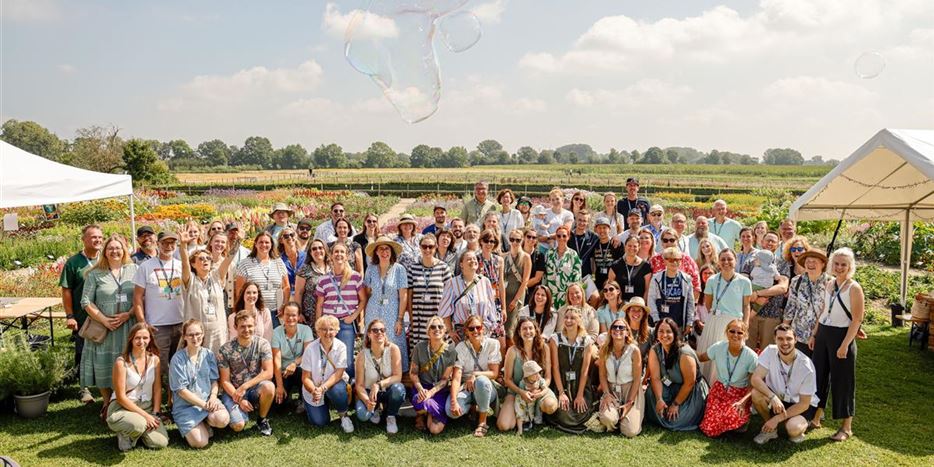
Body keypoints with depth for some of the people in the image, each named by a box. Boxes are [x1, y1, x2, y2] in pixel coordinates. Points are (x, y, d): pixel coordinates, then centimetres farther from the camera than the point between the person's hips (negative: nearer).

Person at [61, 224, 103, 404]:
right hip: (83, 319, -2)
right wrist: (69, 316, -8)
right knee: (83, 354, 8)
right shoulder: (73, 262, -5)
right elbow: (66, 290, -4)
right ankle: (84, 388, 22)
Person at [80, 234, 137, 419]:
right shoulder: (95, 274, 3)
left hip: (129, 327, 0)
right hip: (103, 328, 0)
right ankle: (107, 404, 19)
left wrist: (128, 314, -13)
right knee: (104, 367, 4)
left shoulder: (133, 269, 5)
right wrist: (104, 320, -10)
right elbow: (86, 302, 0)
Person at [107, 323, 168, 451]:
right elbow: (121, 397, -13)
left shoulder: (154, 359, 1)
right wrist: (145, 415, -17)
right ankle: (124, 435, -1)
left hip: (147, 407, 5)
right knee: (139, 424, -38)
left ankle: (136, 431, 16)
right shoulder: (122, 362, -14)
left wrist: (155, 414, -7)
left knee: (161, 443, -14)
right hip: (122, 408, -5)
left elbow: (157, 389, 5)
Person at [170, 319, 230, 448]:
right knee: (199, 442, -22)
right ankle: (189, 429, 12)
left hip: (209, 401, 3)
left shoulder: (209, 354, 4)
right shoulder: (178, 359, -9)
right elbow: (181, 390, -10)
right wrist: (203, 404, -15)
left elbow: (214, 380, 7)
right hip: (186, 406, -3)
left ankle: (207, 423, 6)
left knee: (222, 419, -30)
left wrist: (213, 397, -14)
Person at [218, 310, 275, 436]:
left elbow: (268, 373, -14)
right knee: (238, 425, -25)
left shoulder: (263, 344, -8)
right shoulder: (225, 350, -10)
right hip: (233, 391, -1)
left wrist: (244, 387, -21)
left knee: (269, 387, -34)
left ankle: (262, 420, -5)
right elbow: (225, 381, -6)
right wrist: (239, 400, -18)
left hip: (254, 388, 1)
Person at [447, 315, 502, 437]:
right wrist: (454, 401, -28)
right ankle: (475, 408, 5)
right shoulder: (460, 347, -7)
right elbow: (456, 377, -15)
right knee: (451, 410, -29)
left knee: (481, 380, -38)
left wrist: (475, 374, -25)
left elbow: (494, 373, -8)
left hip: (487, 388, -1)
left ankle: (482, 422, -16)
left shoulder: (493, 344, -7)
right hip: (466, 388, 1)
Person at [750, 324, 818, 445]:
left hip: (799, 404, -3)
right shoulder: (770, 351, -18)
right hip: (777, 399, 3)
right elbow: (755, 378, -23)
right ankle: (771, 429, -2)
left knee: (793, 428, -33)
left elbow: (804, 403, -18)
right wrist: (773, 397, -40)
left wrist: (778, 418, -22)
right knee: (756, 393, -27)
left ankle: (802, 425, 7)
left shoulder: (806, 366, -23)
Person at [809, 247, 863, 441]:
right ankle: (816, 418, 26)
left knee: (842, 380, 1)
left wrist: (845, 345, -19)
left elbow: (857, 319, -14)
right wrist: (814, 334, 12)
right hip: (823, 333, 7)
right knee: (819, 375, 13)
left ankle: (847, 427, 14)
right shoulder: (830, 284, 9)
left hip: (841, 335, -7)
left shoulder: (854, 288, -11)